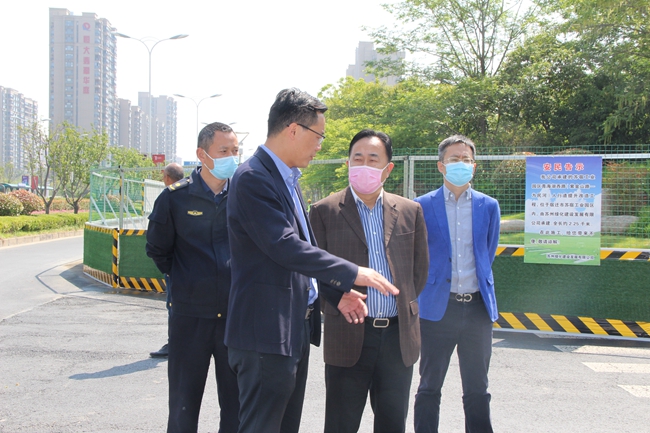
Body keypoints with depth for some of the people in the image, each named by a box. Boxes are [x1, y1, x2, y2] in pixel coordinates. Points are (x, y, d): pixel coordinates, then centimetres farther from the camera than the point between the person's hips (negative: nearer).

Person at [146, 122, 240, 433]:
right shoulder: (175, 197, -3)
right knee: (183, 407, 10)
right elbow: (157, 250, 10)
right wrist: (182, 278, 9)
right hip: (190, 315, -1)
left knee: (236, 407, 11)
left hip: (236, 315, 1)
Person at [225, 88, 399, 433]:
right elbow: (284, 246, -24)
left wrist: (339, 291, 11)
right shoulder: (252, 178, -16)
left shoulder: (288, 179, 16)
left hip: (295, 328, 10)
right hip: (267, 332, -10)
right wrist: (353, 274, -20)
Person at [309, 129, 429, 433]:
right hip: (347, 337, -3)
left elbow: (419, 268, 16)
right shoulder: (325, 211, 0)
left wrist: (404, 304, 12)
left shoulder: (410, 211, 9)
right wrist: (340, 306, -4)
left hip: (399, 337, 3)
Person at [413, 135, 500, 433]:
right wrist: (430, 283, 8)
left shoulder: (489, 206, 6)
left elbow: (488, 254, 15)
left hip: (478, 307, 2)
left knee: (477, 389, 9)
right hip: (438, 307, -2)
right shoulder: (423, 206, -1)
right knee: (430, 388, 7)